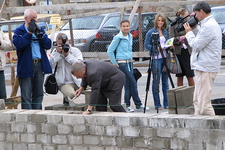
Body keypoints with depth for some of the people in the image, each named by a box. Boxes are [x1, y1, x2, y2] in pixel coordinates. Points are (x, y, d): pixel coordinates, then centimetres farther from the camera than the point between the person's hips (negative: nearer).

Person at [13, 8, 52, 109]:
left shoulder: (40, 30, 16)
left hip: (40, 65, 5)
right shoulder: (19, 31, 0)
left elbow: (48, 45, 7)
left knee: (39, 94, 10)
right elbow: (19, 44, -17)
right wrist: (29, 32, -14)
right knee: (26, 96, -4)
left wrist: (40, 35, -7)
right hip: (26, 66, -5)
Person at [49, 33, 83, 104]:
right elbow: (50, 65, -7)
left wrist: (68, 55, -13)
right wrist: (58, 53, -11)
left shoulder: (75, 51, 7)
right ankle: (66, 99, 4)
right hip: (64, 83, -1)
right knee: (71, 94, -33)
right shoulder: (55, 52, 9)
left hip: (78, 82, 1)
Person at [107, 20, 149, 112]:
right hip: (122, 63, -7)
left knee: (128, 84, 5)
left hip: (129, 62, 7)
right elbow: (110, 51, -9)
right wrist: (115, 63, -8)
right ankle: (138, 105, -3)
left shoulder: (130, 37, 12)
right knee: (133, 83, -9)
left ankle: (127, 106, 9)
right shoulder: (118, 38, -10)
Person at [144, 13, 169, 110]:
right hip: (156, 59, -6)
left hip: (165, 58, 6)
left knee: (165, 81, 8)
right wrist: (156, 48, -18)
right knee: (156, 82, -3)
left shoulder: (165, 32, 15)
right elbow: (146, 45, -6)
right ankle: (157, 104, 1)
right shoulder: (151, 32, -3)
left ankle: (166, 103, 12)